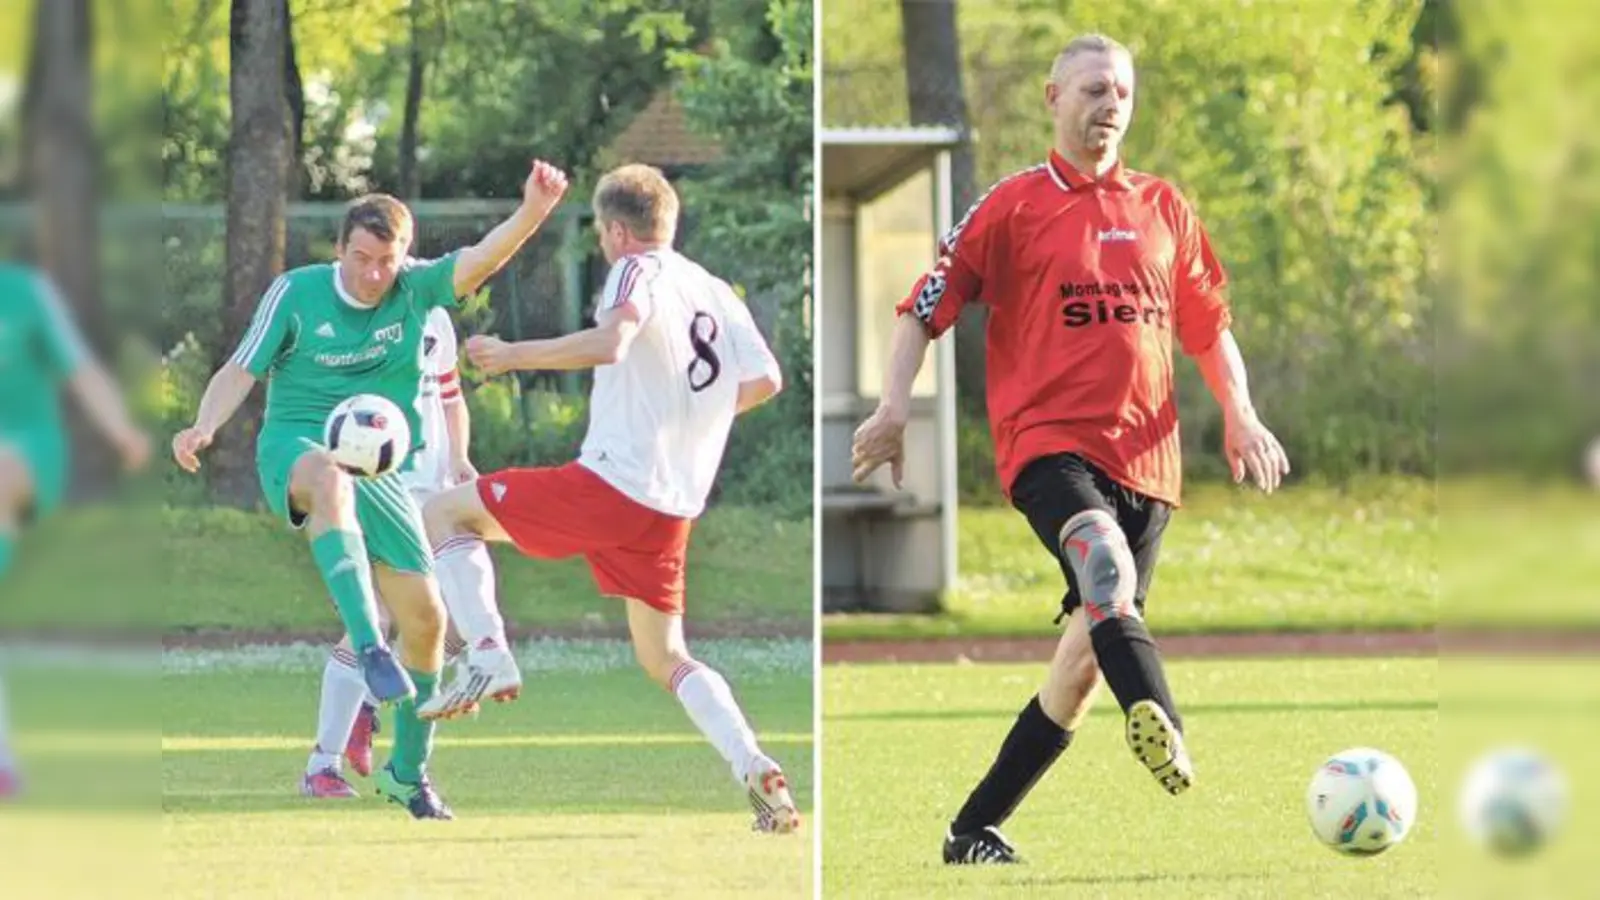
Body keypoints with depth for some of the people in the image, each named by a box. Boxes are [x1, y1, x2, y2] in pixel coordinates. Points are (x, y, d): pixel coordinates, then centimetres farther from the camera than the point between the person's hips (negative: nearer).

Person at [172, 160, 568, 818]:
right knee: (332, 479, -43)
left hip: (379, 468, 4)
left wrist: (531, 214, -37)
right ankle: (369, 648, -53)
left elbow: (479, 260, -18)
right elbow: (241, 371, -2)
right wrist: (203, 428, -21)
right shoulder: (296, 292, -5)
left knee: (425, 619, 0)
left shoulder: (416, 290, -1)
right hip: (295, 444, -4)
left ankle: (408, 772, 21)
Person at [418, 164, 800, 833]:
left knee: (446, 514, 8)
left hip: (607, 482, -7)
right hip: (674, 509, 7)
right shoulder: (718, 293, 15)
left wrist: (512, 355, -17)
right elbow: (765, 380, 17)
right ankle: (757, 771, -5)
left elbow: (608, 344, -25)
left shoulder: (638, 271, -6)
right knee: (665, 660, 16)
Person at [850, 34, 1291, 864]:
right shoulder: (1013, 204, 4)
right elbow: (926, 308, 4)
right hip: (1046, 441, -5)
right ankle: (1157, 721, -61)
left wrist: (1238, 413, 9)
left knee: (1085, 654, 3)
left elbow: (1207, 325, 24)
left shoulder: (1164, 210, 16)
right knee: (1104, 557, -36)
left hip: (1144, 456, 5)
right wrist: (893, 406, -9)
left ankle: (976, 830, 14)